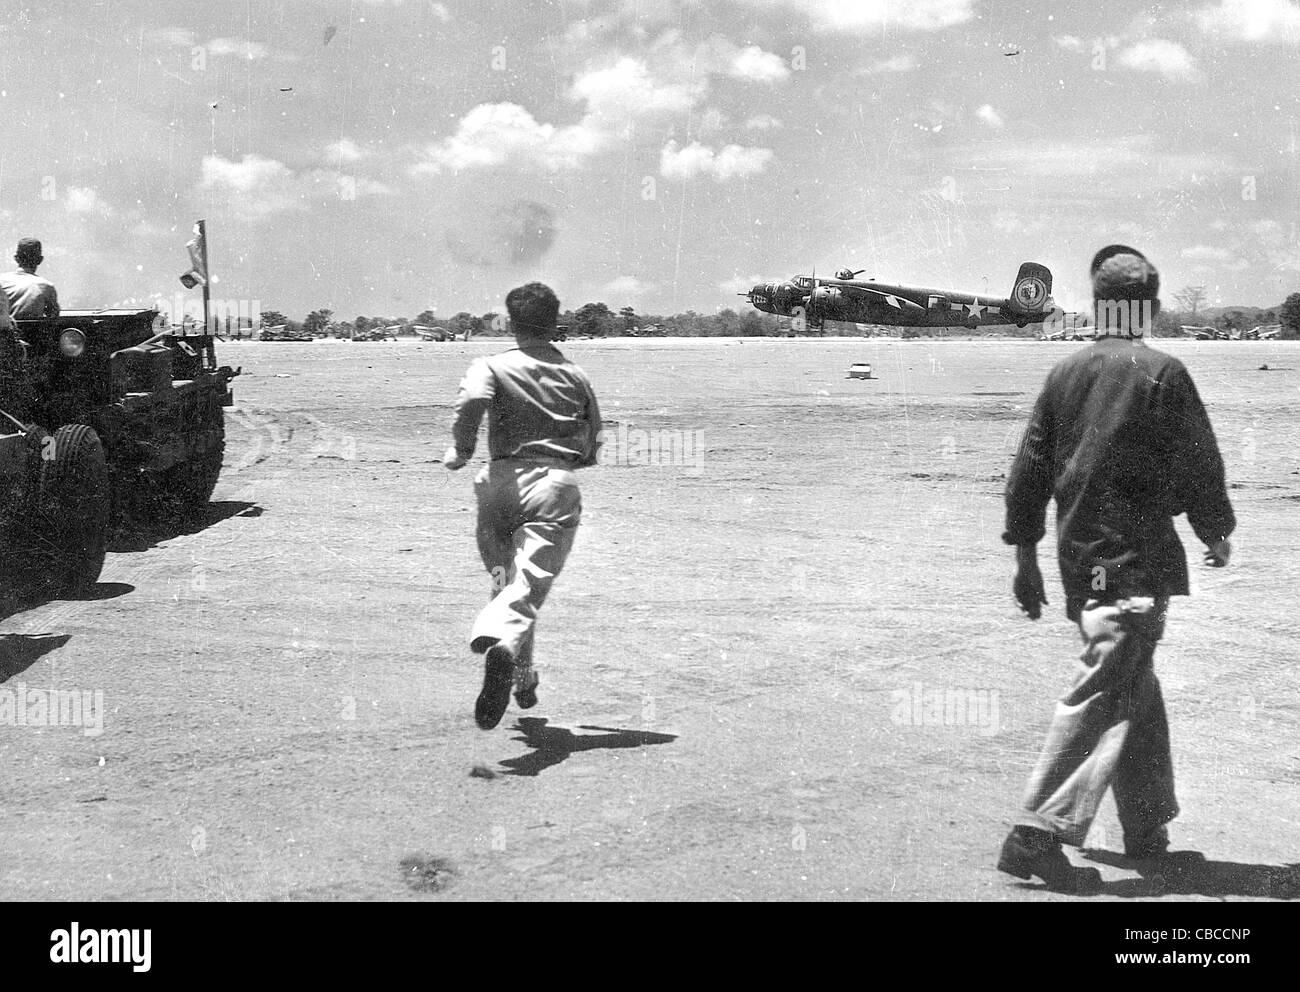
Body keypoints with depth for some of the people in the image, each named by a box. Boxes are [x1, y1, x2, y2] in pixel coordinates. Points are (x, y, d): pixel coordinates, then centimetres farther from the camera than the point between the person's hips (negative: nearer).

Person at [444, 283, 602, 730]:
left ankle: (522, 677, 23)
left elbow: (472, 400, -16)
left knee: (505, 579, 17)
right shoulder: (576, 375, 18)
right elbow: (592, 445, 21)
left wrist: (461, 450, -2)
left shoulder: (492, 366, 6)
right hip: (556, 484, 0)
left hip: (502, 481, 0)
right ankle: (503, 644, -44)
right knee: (529, 584, -14)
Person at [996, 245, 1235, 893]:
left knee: (1137, 691, 18)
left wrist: (1025, 558, 16)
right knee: (1104, 693, -8)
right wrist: (1217, 535, 13)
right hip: (1137, 560, -6)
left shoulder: (1065, 373, 7)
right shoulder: (1162, 373, -9)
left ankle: (1147, 833, 26)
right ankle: (1037, 834, -16)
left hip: (1079, 561, 7)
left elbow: (1028, 470, 9)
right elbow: (1199, 467, -5)